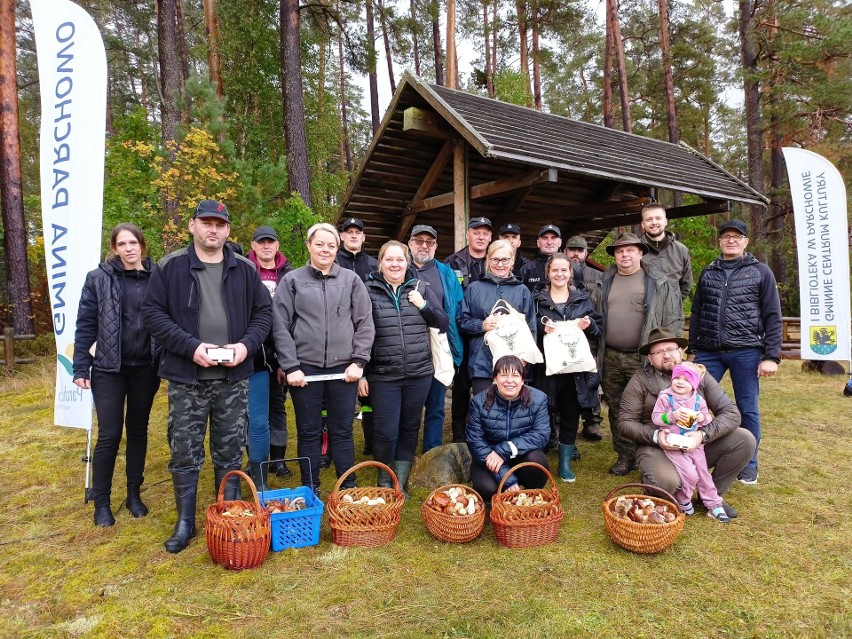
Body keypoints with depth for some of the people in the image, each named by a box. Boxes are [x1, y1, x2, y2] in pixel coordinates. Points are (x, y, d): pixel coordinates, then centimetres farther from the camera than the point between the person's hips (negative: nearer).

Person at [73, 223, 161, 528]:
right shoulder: (99, 279, -3)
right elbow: (85, 325, -1)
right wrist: (81, 368, -4)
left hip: (145, 369, 2)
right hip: (109, 369, -2)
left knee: (138, 431, 12)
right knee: (109, 435, 0)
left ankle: (134, 494, 26)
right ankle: (101, 502, 17)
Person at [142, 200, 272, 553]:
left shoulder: (245, 269, 6)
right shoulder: (170, 266, 0)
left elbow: (263, 312, 8)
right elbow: (152, 312, -4)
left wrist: (247, 345, -9)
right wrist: (190, 346, -15)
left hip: (233, 378, 2)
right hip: (186, 377, -1)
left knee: (230, 452, 11)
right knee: (185, 453, 7)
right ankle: (185, 522, 24)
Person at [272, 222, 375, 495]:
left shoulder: (351, 279, 5)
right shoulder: (292, 280, 3)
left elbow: (365, 323, 5)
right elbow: (281, 326, 0)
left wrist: (359, 361, -3)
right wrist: (290, 366, -6)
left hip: (343, 368, 1)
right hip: (305, 368, 0)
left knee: (342, 431, 9)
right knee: (309, 433, 9)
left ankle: (348, 488, 22)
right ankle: (310, 491, 23)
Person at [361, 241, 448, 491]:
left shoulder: (420, 289, 8)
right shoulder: (368, 291, 0)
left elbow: (443, 323, 9)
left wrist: (424, 305, -7)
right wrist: (360, 373, -3)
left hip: (419, 373, 3)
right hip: (383, 375, -3)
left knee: (410, 428, 11)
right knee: (386, 432, -1)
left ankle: (400, 483, 26)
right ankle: (384, 484, 22)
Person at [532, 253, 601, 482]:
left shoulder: (583, 299, 12)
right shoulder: (537, 300, 6)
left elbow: (598, 330, 12)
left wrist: (589, 325, -9)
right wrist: (541, 329, -14)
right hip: (546, 365, -2)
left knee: (571, 415, 7)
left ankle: (565, 462, 21)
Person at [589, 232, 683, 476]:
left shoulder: (658, 284, 1)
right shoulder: (603, 284, 11)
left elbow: (673, 320, 0)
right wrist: (595, 350, 9)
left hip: (642, 359, -4)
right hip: (610, 358, 4)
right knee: (616, 409, 10)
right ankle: (625, 456, 22)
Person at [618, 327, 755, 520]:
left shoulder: (699, 374, 2)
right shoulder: (640, 380, -5)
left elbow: (731, 413, -4)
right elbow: (625, 423, -6)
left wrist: (703, 434, -22)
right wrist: (655, 435, -24)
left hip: (699, 444, 4)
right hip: (657, 447, -4)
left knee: (745, 440, -14)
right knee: (668, 482, -34)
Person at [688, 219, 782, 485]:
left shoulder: (760, 272, 4)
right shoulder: (708, 272, 13)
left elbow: (773, 317, 0)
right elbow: (696, 313, 15)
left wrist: (771, 356, -7)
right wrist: (693, 349, 10)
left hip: (746, 351, -2)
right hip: (709, 352, 2)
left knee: (747, 409, 5)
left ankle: (749, 464, 21)